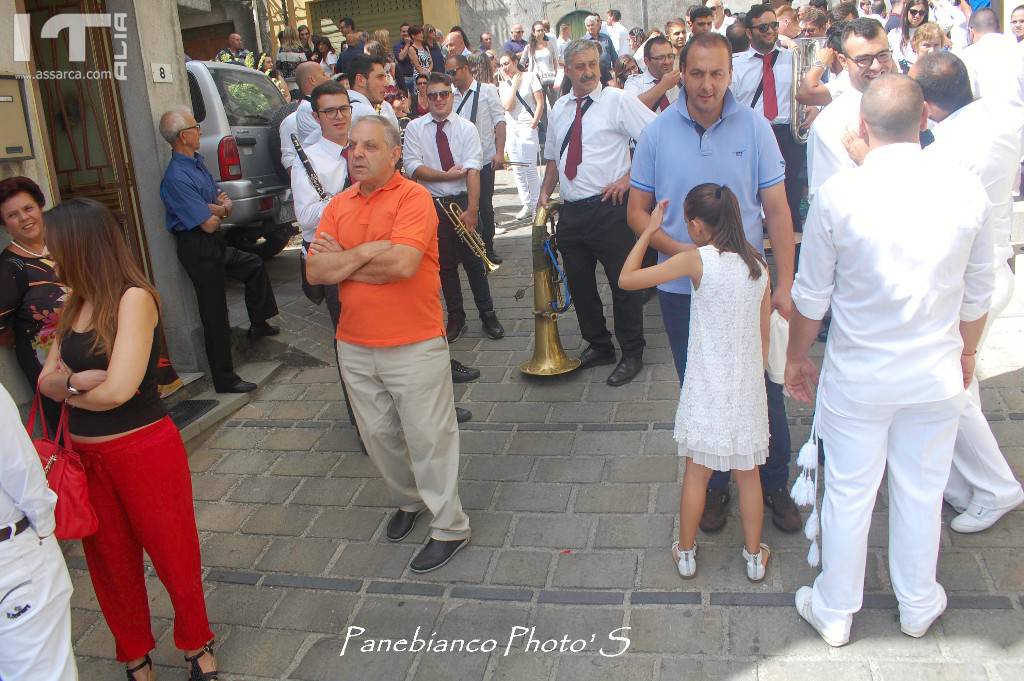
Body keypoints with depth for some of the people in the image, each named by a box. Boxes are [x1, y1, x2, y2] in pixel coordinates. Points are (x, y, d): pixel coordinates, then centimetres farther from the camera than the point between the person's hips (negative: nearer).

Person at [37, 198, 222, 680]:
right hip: (86, 455, 7)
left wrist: (70, 392, -5)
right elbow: (46, 380, 6)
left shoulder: (133, 298, -16)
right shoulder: (75, 305, 7)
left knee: (173, 555, 10)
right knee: (110, 562, 18)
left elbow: (118, 388, -24)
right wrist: (79, 381, -16)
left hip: (145, 450, -7)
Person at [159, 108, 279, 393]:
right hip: (197, 249, -10)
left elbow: (223, 200, 11)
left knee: (254, 266, 27)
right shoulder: (177, 177, -24)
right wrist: (219, 211, -2)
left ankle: (258, 324, 44)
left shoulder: (197, 161, 5)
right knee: (215, 313, -3)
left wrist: (220, 205, -13)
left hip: (213, 243, 10)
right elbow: (209, 224, -24)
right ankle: (224, 378, 7)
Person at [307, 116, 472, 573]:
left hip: (414, 345, -6)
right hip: (354, 346, 6)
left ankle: (449, 526, 18)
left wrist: (343, 260, -11)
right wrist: (369, 252, -16)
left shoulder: (413, 197, -10)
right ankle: (407, 501, 41)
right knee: (378, 435, 18)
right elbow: (315, 272, -3)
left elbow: (403, 264, -25)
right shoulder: (339, 206, 7)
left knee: (428, 437, 3)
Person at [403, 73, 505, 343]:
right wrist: (446, 175, -15)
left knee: (473, 260, 3)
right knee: (445, 263, 10)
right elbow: (412, 167, -7)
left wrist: (472, 210, -21)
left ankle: (488, 314, 17)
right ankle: (455, 318, 22)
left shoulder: (467, 128, -2)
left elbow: (472, 171, -12)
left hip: (462, 201, -1)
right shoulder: (415, 128, 2)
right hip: (432, 204, 1)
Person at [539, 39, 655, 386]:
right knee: (579, 282, 14)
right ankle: (598, 346, 32)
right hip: (571, 211, 6)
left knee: (623, 282, 2)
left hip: (608, 207, -6)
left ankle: (631, 354, 17)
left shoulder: (617, 100, -5)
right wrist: (545, 194, 12)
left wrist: (630, 177, -13)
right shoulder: (559, 109, 13)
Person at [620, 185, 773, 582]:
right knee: (748, 473, 16)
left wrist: (649, 230, -1)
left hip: (707, 385, -3)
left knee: (697, 472, 12)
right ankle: (754, 557, 29)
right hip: (748, 385, 4)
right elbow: (765, 337, 6)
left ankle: (686, 554, 26)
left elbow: (627, 279, -11)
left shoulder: (697, 259, -13)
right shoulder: (759, 265, 1)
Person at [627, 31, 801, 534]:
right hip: (682, 290, 1)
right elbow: (638, 213, 0)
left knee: (764, 388, 7)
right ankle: (713, 486, 33)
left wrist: (785, 286, -9)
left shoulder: (754, 127, -5)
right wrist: (682, 251, -17)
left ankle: (774, 483, 29)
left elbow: (777, 210, -4)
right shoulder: (657, 133, -3)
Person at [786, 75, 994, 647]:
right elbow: (979, 293, 3)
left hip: (858, 376, -2)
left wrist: (796, 358, 8)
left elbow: (811, 296, -8)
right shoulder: (967, 189, -8)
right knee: (922, 492, 19)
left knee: (849, 494, 12)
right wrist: (966, 351, 21)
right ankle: (919, 607, 40)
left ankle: (835, 612, 30)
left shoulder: (839, 194, -16)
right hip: (938, 375, 2)